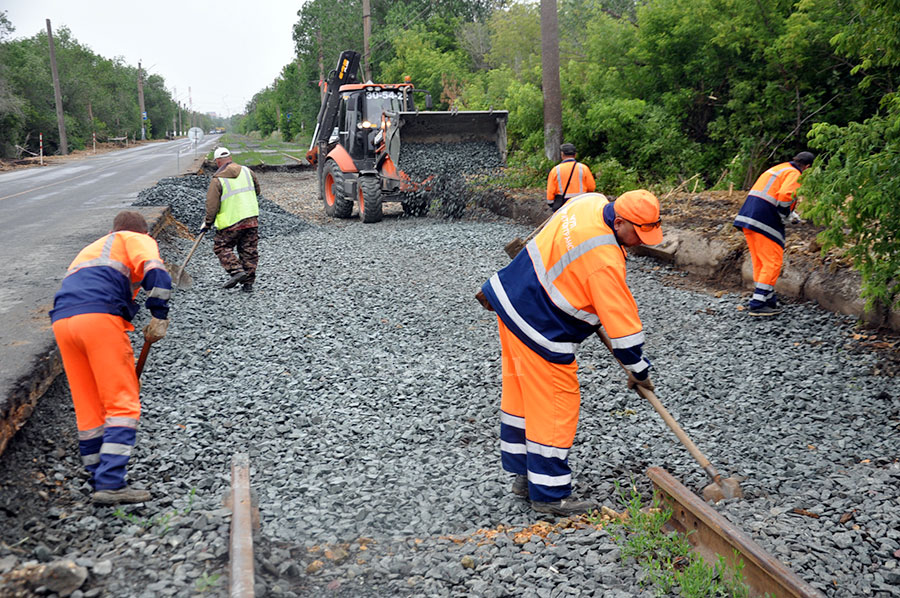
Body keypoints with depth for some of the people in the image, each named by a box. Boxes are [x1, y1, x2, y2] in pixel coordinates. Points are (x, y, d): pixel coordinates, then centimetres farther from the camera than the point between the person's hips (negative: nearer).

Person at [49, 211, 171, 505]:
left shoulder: (90, 249, 39)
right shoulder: (137, 240, 18)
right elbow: (157, 276, -7)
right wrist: (159, 318, 3)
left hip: (62, 320, 7)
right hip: (99, 316, -7)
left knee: (88, 410, 12)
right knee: (123, 404, -4)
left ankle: (101, 481, 18)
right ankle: (111, 484, -10)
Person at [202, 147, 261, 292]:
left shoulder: (217, 180, -8)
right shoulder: (247, 171, 5)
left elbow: (212, 205, -8)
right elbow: (257, 191, 20)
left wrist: (207, 224, 3)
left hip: (231, 222, -4)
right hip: (252, 219, 5)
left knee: (221, 247, 11)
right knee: (249, 250, 10)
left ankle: (236, 271, -7)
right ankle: (248, 282, 12)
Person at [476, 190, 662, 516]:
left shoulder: (590, 202, -1)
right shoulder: (605, 262, -28)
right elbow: (623, 323, -21)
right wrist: (639, 370, -7)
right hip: (540, 330, -10)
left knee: (521, 391, 18)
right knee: (555, 405, 1)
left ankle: (524, 473, 33)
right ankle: (549, 494, 13)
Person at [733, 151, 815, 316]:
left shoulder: (778, 169, 26)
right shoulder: (795, 175, -3)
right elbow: (784, 195, -20)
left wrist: (788, 214, 26)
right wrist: (784, 217, -6)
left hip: (747, 215, 9)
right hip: (764, 221, -9)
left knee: (760, 262, 13)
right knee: (773, 262, -4)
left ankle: (769, 301, 21)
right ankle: (758, 304, -6)